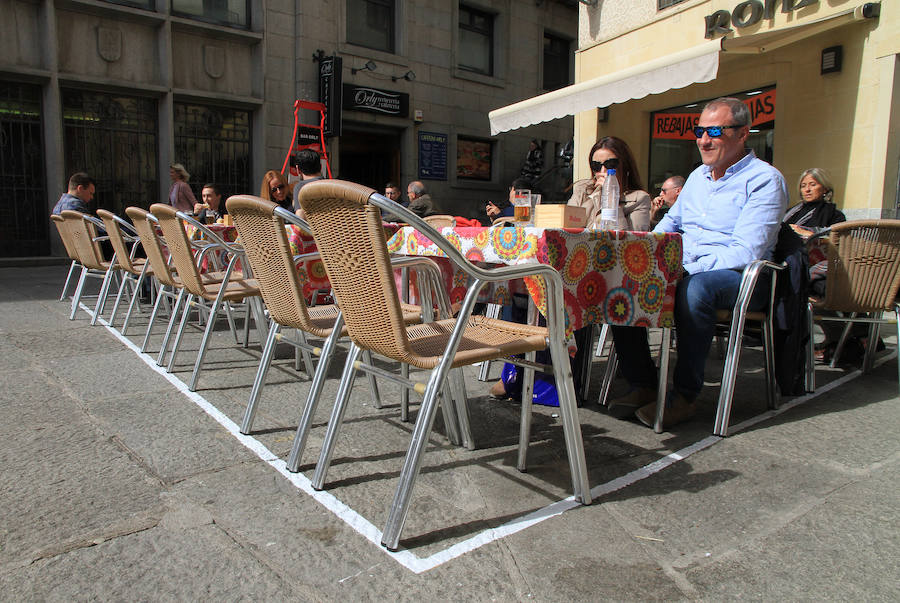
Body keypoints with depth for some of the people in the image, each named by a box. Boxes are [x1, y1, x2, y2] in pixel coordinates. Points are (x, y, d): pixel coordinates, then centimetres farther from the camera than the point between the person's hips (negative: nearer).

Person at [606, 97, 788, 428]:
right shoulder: (698, 176, 19)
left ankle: (685, 395, -24)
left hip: (740, 278, -6)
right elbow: (670, 222, 30)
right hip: (685, 272, 7)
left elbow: (747, 252, -17)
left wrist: (690, 265, -25)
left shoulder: (765, 179, -6)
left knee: (694, 288, -39)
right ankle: (642, 385, -10)